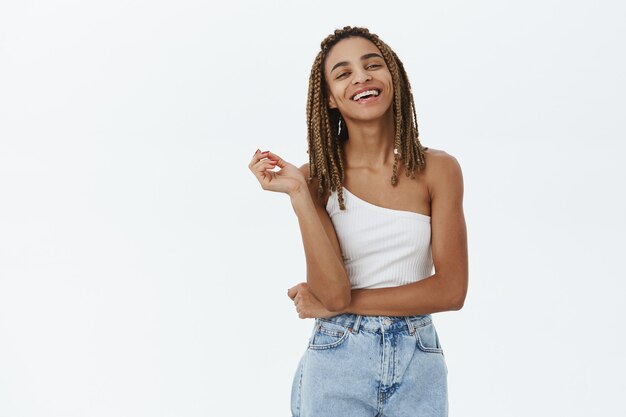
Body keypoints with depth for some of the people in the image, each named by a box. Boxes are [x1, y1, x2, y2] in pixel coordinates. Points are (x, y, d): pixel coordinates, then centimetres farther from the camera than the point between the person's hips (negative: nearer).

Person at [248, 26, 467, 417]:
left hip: (418, 367, 1)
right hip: (338, 365, 0)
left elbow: (450, 290, -9)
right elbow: (333, 291, -15)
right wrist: (298, 194, -22)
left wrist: (339, 304, -11)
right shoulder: (318, 178, -5)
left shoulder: (438, 169, -5)